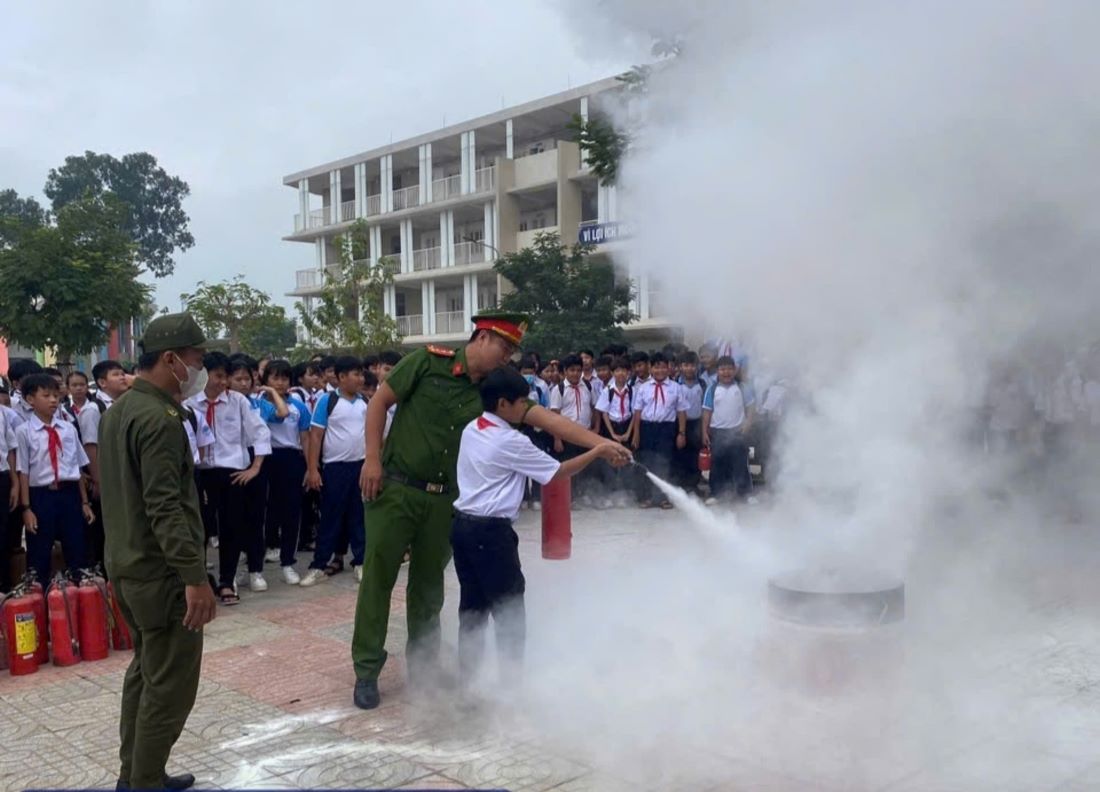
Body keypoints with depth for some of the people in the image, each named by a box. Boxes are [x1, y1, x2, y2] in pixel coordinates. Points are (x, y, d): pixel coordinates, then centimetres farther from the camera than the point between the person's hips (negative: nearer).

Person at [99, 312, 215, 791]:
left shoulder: (118, 410, 12)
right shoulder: (159, 417, -19)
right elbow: (165, 507, -26)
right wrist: (194, 576, -28)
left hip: (127, 565, 10)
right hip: (160, 572, -10)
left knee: (144, 672, 19)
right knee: (169, 686, -1)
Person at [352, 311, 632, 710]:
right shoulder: (429, 361, -9)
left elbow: (548, 419, -5)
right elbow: (379, 402, -4)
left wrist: (602, 444, -12)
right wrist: (373, 459, -10)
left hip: (443, 498, 4)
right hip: (396, 488, -4)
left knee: (429, 585, 12)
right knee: (379, 577, 1)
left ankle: (423, 666, 26)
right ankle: (367, 671, 11)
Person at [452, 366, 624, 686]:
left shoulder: (471, 430, 9)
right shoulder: (512, 442, -14)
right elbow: (558, 472, -9)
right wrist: (597, 452, -1)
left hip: (463, 524, 8)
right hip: (491, 530, -8)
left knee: (473, 606, 14)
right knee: (509, 609, 3)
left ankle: (467, 677, 20)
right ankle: (511, 678, 9)